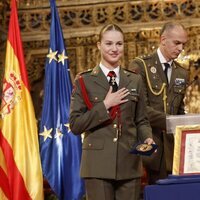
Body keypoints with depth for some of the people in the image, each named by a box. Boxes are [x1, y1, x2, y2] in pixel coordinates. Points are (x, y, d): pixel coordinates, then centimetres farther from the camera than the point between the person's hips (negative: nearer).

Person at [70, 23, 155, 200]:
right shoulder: (84, 81, 2)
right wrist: (105, 105, -11)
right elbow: (75, 125, -3)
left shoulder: (135, 80, 12)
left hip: (129, 163, 3)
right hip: (98, 164, -3)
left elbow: (141, 120, 14)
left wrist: (147, 138, -6)